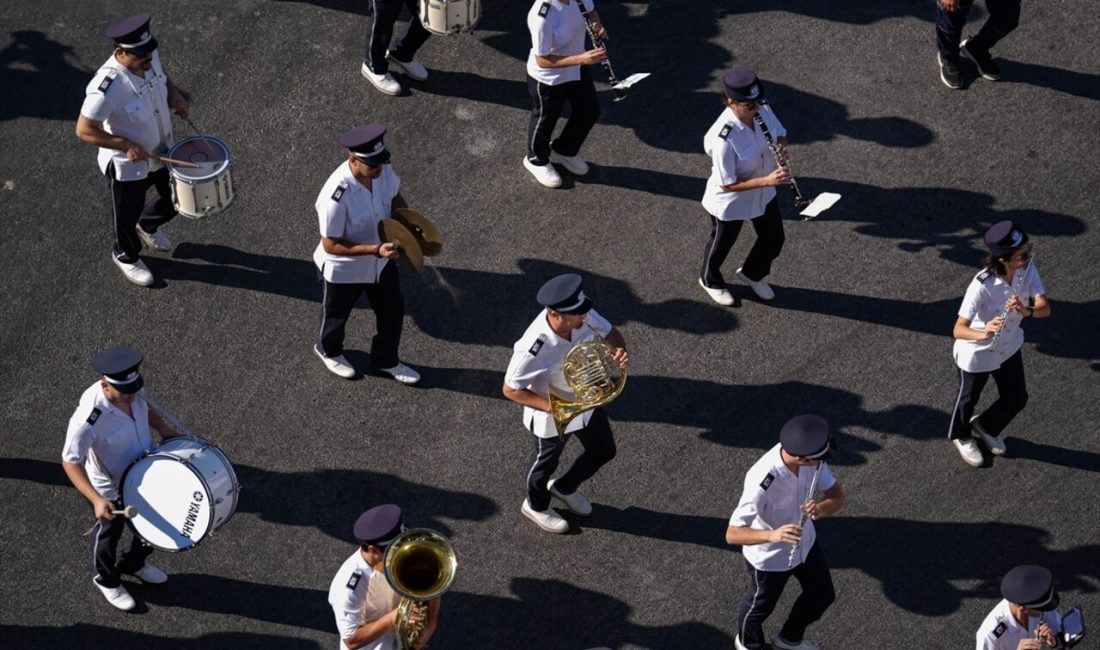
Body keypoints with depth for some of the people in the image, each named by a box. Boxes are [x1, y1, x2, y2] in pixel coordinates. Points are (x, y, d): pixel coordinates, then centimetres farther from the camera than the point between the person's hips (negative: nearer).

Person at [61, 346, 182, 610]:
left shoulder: (131, 390, -20)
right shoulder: (88, 419, -41)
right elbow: (70, 462, -32)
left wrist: (163, 428, -8)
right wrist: (96, 500, -40)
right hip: (111, 490, -6)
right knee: (109, 534, 22)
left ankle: (134, 564, 58)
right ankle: (107, 580, 53)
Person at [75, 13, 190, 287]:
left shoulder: (150, 57, -17)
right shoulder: (106, 87, -38)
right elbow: (84, 130, -29)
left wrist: (175, 96, -10)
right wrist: (127, 146, -32)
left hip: (162, 152, 6)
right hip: (127, 166, -6)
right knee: (128, 215, 19)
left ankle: (148, 225, 56)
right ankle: (126, 256, 51)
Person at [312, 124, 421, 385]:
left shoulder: (383, 170, -21)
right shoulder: (336, 197, -40)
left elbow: (395, 198, 1)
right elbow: (330, 245, -30)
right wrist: (375, 250, -36)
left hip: (381, 262, 6)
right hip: (343, 270, -6)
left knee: (394, 311, 22)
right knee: (336, 316, 24)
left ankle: (386, 361, 49)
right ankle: (328, 351, 57)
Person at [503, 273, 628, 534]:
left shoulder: (583, 315, -25)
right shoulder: (535, 348, -41)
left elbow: (610, 333, -6)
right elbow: (511, 390, -29)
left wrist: (619, 349, -29)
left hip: (586, 401, 6)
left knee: (603, 451, 26)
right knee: (545, 462, 23)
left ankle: (564, 488, 54)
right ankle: (536, 506, 56)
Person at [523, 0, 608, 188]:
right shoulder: (542, 17, -39)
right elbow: (542, 60, -31)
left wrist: (597, 25, -21)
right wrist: (582, 59, -39)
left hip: (577, 69, 7)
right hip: (548, 79, -7)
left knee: (590, 111, 23)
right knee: (545, 120, 18)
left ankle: (564, 151, 51)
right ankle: (537, 160, 50)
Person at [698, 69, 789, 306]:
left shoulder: (763, 110, -19)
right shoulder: (723, 138, -39)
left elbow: (780, 134, 1)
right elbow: (727, 184, -30)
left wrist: (782, 145, -23)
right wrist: (767, 181, -38)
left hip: (763, 195, 6)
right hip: (730, 203, -6)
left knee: (774, 239, 23)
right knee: (722, 244, 22)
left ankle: (752, 274, 54)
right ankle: (710, 280, 55)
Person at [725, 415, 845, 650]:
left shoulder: (811, 459, -24)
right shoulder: (762, 482, -42)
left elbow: (837, 496, -13)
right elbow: (732, 535, -39)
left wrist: (821, 508, -36)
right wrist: (772, 535, -56)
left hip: (805, 543, 6)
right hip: (770, 557, -6)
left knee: (822, 595, 25)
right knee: (761, 606, 22)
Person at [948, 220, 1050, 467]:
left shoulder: (1028, 270, -21)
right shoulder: (981, 287, -38)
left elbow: (1045, 308, -23)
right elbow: (958, 330, -36)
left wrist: (1027, 311, -44)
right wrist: (983, 334, -56)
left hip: (1009, 347, 5)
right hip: (977, 354, -5)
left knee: (1017, 399, 21)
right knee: (969, 398, 21)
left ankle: (986, 426, 53)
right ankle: (961, 436, 54)